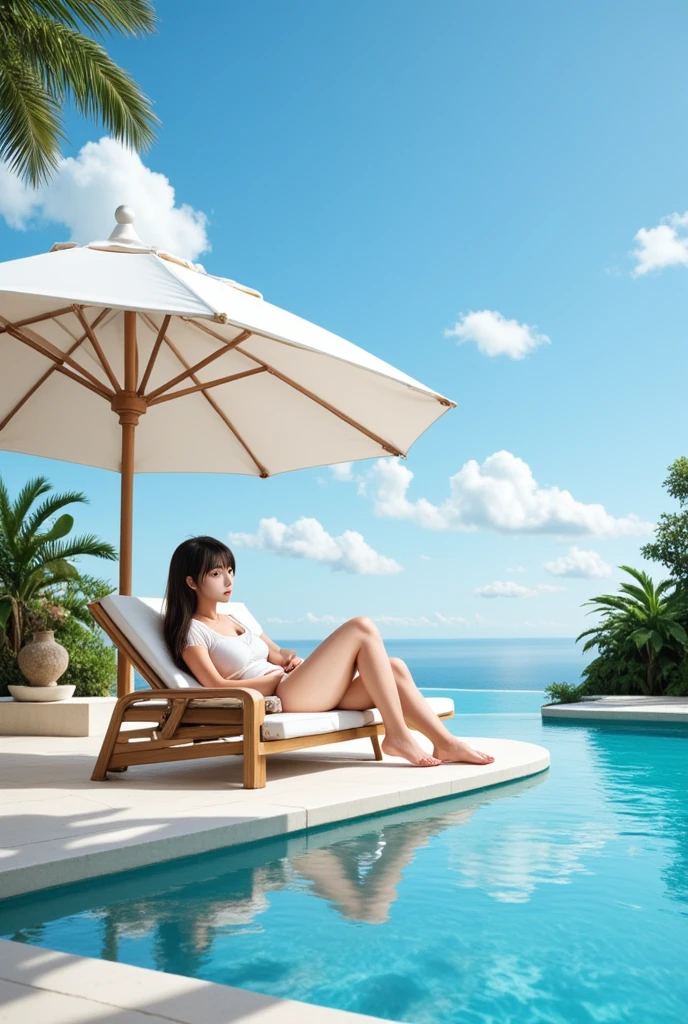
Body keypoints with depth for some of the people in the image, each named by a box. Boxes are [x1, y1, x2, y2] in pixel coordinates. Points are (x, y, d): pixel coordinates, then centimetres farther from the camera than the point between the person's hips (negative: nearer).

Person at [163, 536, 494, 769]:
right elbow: (216, 686, -12)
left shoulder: (237, 618, 25)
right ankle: (397, 736, -16)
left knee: (393, 668, -8)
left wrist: (289, 659, 4)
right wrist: (277, 676, -8)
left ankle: (445, 743, -6)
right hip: (277, 699, -8)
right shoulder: (191, 632, 0)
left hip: (303, 692, 8)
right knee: (362, 627, -17)